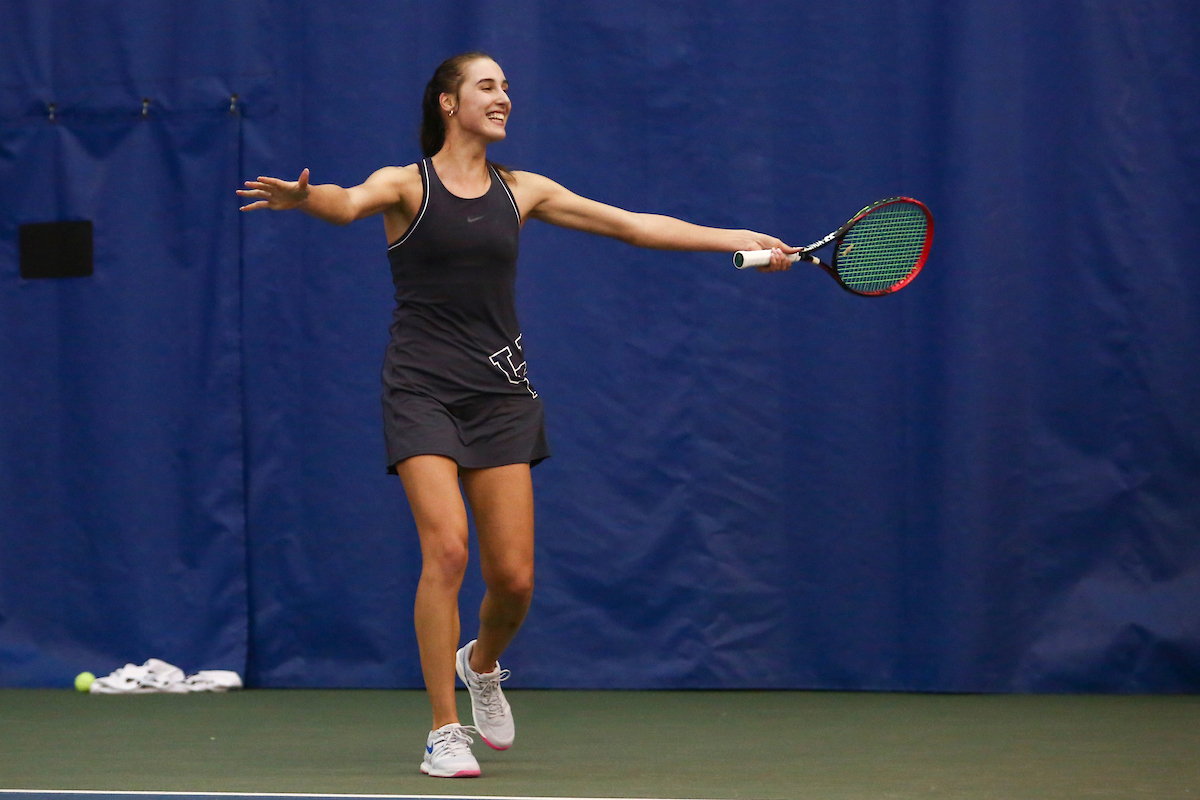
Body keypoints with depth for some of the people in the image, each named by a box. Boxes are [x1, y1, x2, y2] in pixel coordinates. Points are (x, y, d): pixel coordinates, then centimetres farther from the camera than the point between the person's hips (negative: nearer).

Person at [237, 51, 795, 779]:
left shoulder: (520, 191, 12)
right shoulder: (406, 185, 0)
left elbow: (636, 226, 14)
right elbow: (349, 204, -23)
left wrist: (741, 241, 10)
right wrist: (303, 197, -47)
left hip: (499, 394, 4)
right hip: (423, 389, -4)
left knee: (513, 576, -2)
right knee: (447, 547, -20)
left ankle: (482, 664, 34)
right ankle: (445, 733, -9)